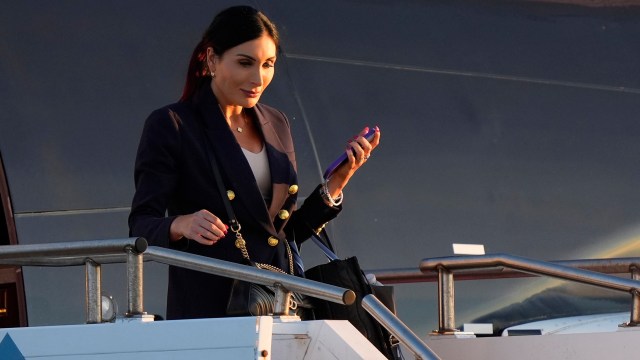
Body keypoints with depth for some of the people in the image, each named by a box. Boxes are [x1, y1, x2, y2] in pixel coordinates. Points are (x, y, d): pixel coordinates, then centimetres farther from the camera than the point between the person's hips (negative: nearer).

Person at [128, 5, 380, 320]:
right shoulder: (171, 126, -2)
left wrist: (336, 184, 7)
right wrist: (181, 225, -29)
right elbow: (140, 228, -9)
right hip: (208, 308, -5)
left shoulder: (275, 125, 17)